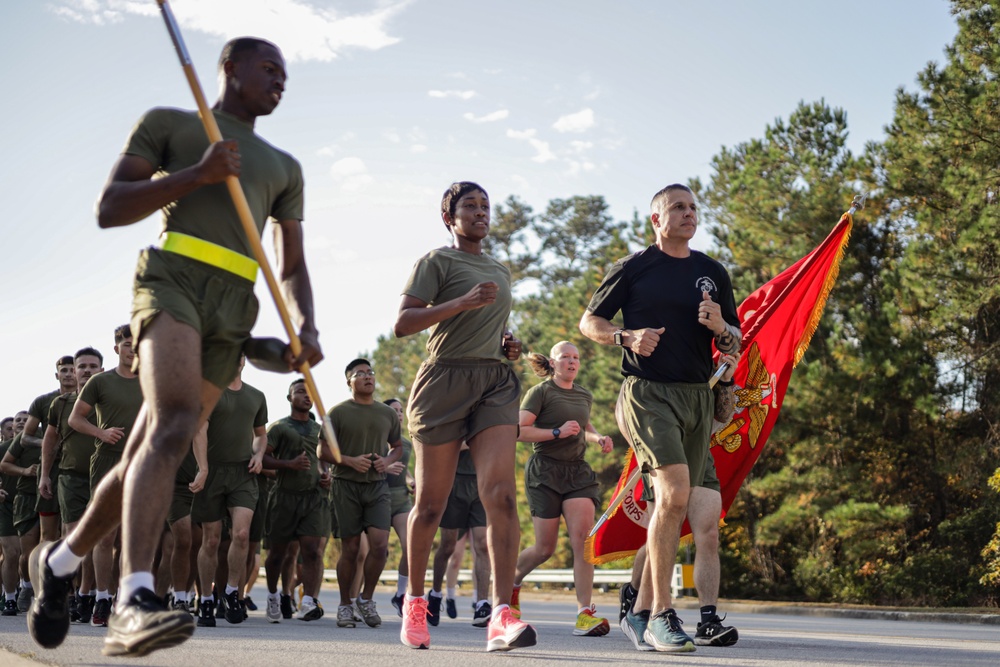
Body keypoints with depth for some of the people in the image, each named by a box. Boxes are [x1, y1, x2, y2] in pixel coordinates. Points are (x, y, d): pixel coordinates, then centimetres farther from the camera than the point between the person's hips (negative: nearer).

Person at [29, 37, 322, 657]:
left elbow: (294, 268, 21)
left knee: (149, 450, 3)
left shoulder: (284, 167, 28)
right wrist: (197, 175, -7)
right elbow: (109, 209, 6)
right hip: (172, 279, -5)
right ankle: (134, 603, -41)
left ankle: (63, 560, 26)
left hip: (234, 310, 5)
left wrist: (307, 328, 0)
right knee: (175, 420, -29)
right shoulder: (168, 123, 15)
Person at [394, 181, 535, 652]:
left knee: (500, 493, -15)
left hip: (496, 382, 5)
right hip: (445, 379, -4)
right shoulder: (438, 261, 3)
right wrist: (463, 301, -18)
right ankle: (415, 601, 20)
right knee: (431, 502, 1)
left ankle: (501, 615, -22)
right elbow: (403, 323, -8)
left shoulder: (501, 272, 24)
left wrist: (509, 346, 16)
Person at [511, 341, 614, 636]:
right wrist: (558, 432, -18)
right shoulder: (540, 392, -3)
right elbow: (519, 431, -10)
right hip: (545, 470, -5)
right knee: (545, 548, 0)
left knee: (582, 537, -13)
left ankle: (585, 613, -16)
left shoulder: (585, 396, 16)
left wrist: (598, 438, 11)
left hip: (577, 470, 5)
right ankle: (512, 581, 31)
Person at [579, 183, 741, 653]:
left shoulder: (712, 272, 15)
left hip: (697, 397, 5)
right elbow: (589, 322, 7)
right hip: (647, 392, -5)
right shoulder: (633, 268, 4)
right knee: (675, 490, -22)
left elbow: (735, 345, 18)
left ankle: (641, 608, 19)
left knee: (675, 506, 6)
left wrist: (720, 328, -5)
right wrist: (627, 337, -12)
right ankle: (661, 615, -16)